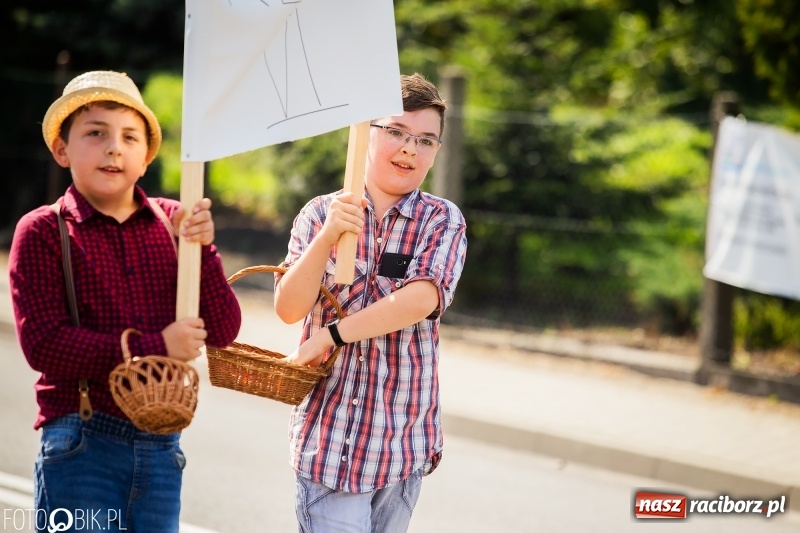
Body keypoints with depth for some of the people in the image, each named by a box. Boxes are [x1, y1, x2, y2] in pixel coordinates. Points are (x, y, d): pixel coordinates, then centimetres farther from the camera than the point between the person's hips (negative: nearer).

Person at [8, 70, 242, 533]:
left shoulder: (172, 221, 6)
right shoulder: (44, 231, -3)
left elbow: (223, 332, 3)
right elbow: (43, 344, -13)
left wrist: (202, 247, -13)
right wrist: (157, 346, -16)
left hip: (161, 447, 4)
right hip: (83, 448, -4)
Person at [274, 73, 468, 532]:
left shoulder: (442, 220, 0)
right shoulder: (322, 213, 2)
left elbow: (423, 300, -16)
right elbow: (290, 309, -7)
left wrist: (331, 335, -19)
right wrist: (327, 238, -21)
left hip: (403, 437, 1)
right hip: (328, 433, 0)